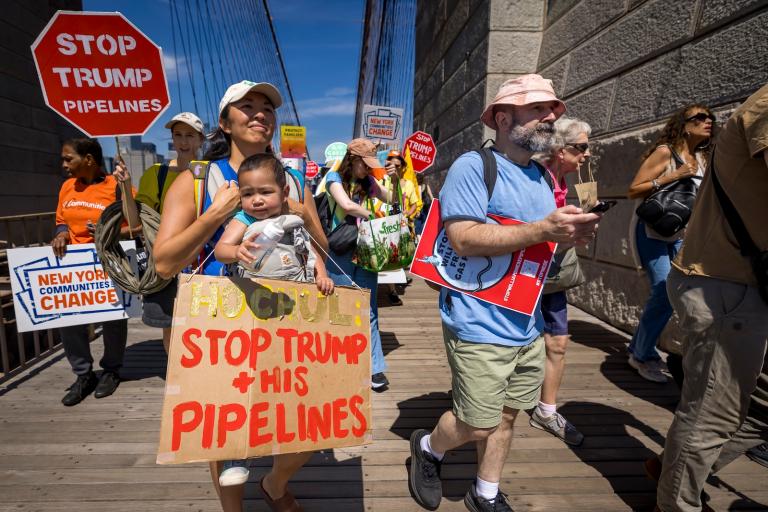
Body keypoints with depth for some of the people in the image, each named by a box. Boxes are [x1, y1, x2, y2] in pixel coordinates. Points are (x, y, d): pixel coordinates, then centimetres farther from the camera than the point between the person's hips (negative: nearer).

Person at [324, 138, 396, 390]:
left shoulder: (368, 181, 12)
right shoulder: (335, 177, -1)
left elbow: (391, 199, 21)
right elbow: (346, 205, -19)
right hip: (340, 252, -3)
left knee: (369, 311, 2)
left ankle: (375, 367, 8)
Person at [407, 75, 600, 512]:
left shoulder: (542, 177, 12)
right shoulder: (473, 167, -13)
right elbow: (463, 239, -24)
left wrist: (570, 234, -3)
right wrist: (542, 230, -27)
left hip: (528, 326, 8)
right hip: (481, 326, -7)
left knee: (506, 416, 18)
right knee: (478, 425, 4)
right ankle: (427, 448, 35)